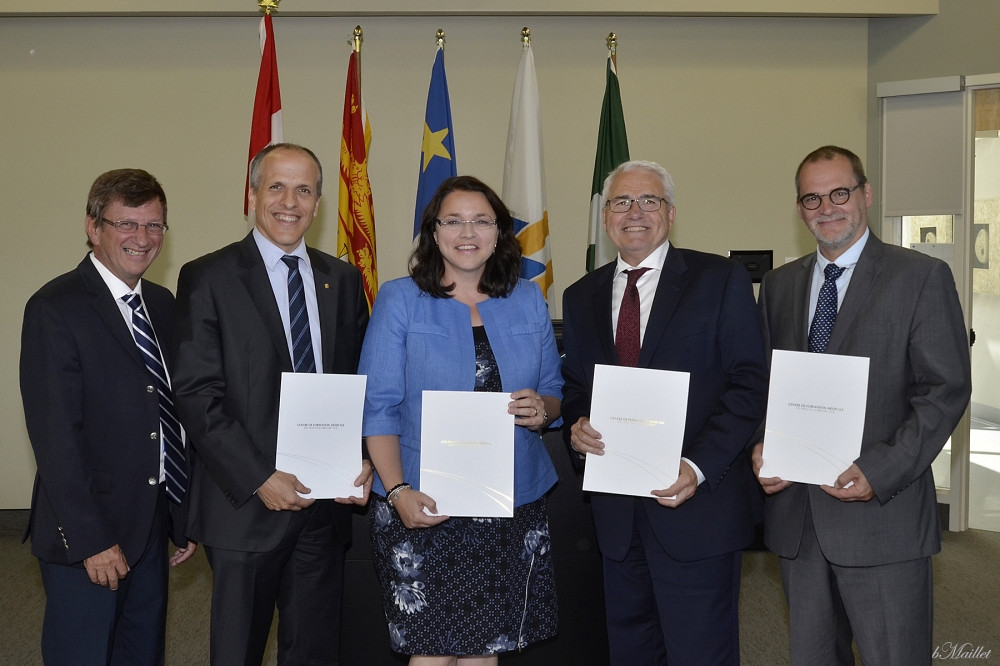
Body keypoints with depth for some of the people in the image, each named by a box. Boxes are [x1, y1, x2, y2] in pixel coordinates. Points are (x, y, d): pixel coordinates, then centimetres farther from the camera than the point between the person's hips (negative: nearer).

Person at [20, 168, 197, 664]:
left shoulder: (162, 304, 9)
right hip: (87, 534, -7)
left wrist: (184, 515, 9)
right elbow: (55, 435, -17)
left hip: (153, 526, 7)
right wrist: (90, 538, -18)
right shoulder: (55, 309, -13)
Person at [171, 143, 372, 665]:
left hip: (329, 500, 4)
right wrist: (259, 479, -16)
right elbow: (197, 395, -11)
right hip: (247, 503, -3)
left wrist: (363, 459, -6)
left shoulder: (343, 280, 9)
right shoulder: (208, 278, -4)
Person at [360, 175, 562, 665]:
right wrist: (398, 491, -18)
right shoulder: (399, 301, -2)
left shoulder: (528, 302, 7)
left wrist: (542, 410, -11)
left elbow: (555, 394, 13)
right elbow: (379, 407, -6)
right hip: (423, 507, -3)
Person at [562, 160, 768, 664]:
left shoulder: (720, 280, -2)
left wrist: (698, 466, -18)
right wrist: (576, 428, -8)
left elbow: (749, 383, -7)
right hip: (615, 510, 5)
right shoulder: (581, 297, 11)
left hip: (698, 502, -4)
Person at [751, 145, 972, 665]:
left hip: (883, 511, -4)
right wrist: (761, 446, -6)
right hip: (794, 512, 5)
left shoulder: (921, 277, -3)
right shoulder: (778, 285, 12)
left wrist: (880, 472, -18)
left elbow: (946, 389, -8)